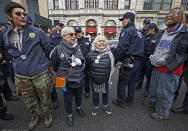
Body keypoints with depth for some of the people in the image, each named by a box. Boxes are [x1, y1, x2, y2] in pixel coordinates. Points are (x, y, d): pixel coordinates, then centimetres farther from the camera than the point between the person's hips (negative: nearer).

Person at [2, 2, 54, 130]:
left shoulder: (37, 32, -8)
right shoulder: (6, 36, 4)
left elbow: (48, 49, 0)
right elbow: (13, 55, 18)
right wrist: (19, 66, 19)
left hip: (40, 74, -3)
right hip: (21, 76, 4)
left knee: (45, 97, 14)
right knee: (29, 100, 21)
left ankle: (48, 114, 41)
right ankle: (35, 115, 48)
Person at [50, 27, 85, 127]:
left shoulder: (78, 47, -5)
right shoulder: (58, 49, -15)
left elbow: (84, 61, 11)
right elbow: (54, 64, 0)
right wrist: (59, 72, 11)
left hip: (79, 79, 4)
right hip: (67, 80, -3)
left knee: (79, 95, 24)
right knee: (68, 99, 15)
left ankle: (78, 107, 55)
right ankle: (69, 115, 42)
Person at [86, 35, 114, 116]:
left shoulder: (109, 54, -9)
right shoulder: (90, 54, -14)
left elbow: (112, 66, 4)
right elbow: (87, 67, -1)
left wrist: (108, 75, 4)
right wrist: (92, 75, 3)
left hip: (106, 79, 2)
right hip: (94, 80, -1)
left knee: (106, 93, 20)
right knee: (95, 94, 17)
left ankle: (105, 106, 48)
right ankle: (95, 107, 45)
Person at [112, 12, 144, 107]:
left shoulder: (127, 31, -10)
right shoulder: (138, 32, 18)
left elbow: (121, 47, -20)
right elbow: (139, 48, 17)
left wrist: (116, 59, -9)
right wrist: (138, 58, 18)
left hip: (128, 61, -9)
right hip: (137, 61, 9)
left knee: (122, 82, 5)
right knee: (132, 81, 19)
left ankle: (120, 101, 21)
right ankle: (130, 100, 34)